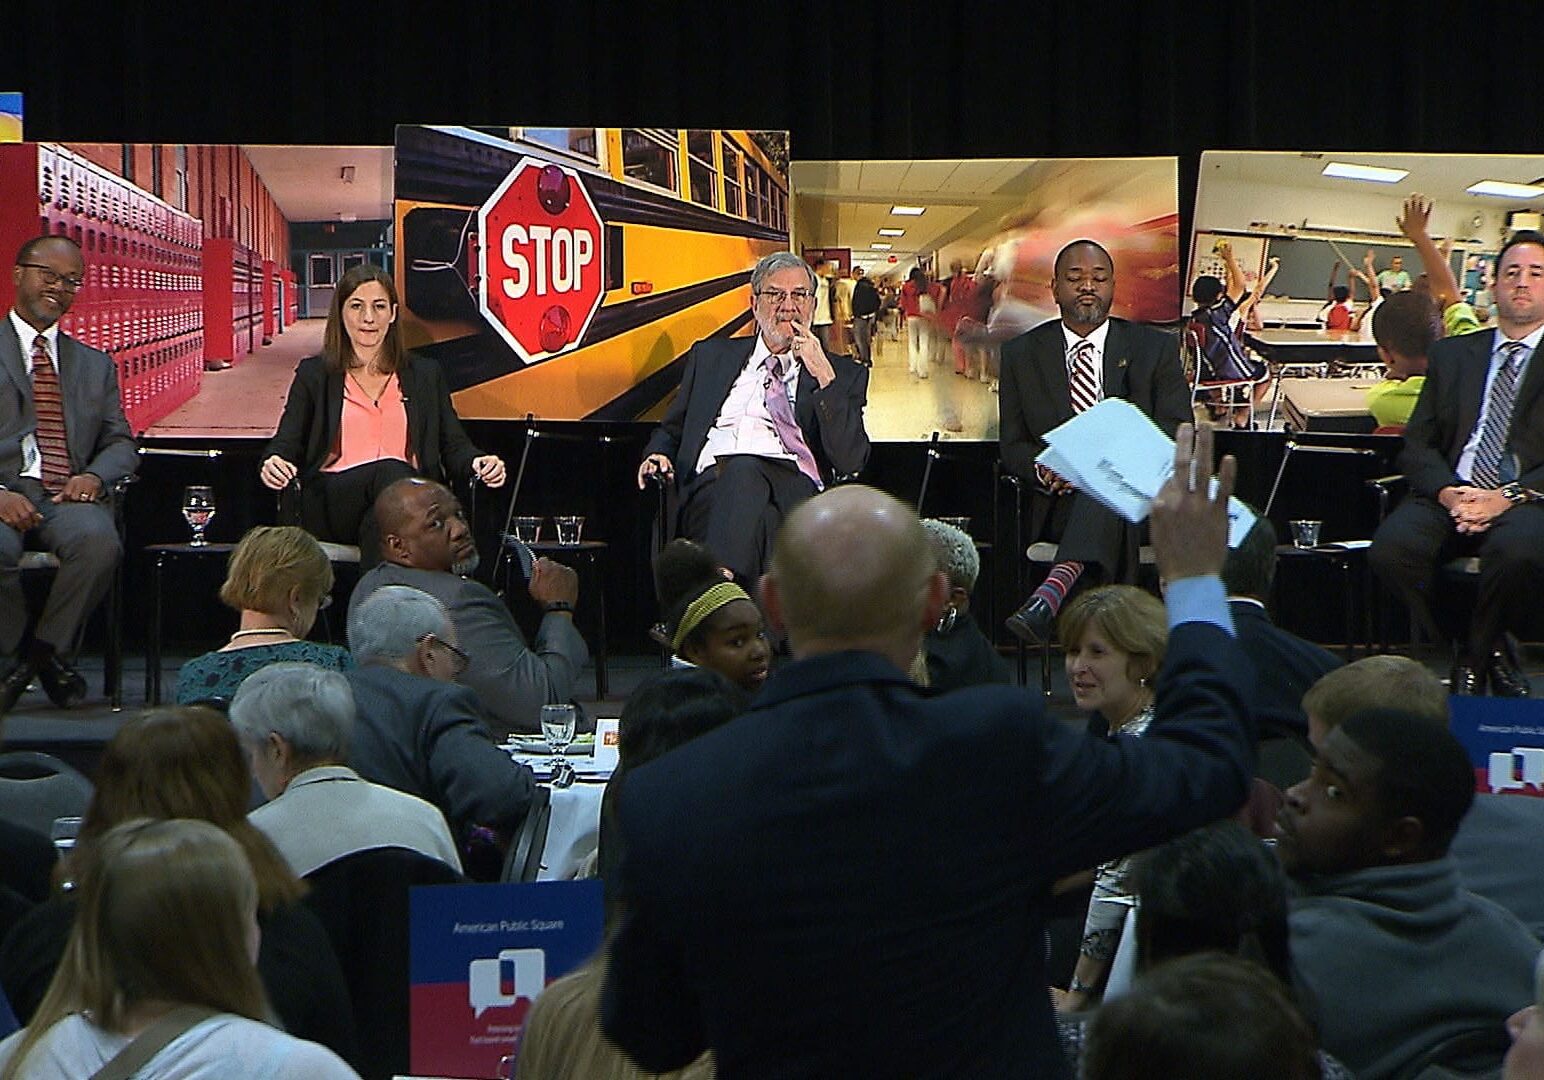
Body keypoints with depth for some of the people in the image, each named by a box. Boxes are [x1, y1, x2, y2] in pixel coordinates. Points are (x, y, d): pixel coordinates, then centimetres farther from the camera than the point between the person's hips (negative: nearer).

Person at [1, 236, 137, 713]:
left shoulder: (96, 365, 24)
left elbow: (121, 443, 19)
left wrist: (94, 476, -5)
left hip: (67, 495, 3)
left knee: (99, 541, -33)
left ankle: (48, 650, -9)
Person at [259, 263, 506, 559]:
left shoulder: (425, 374, 23)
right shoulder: (314, 374, 19)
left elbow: (453, 446, 17)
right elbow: (287, 442, 10)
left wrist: (478, 463, -8)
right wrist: (273, 464, -16)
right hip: (333, 506, -1)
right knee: (390, 471, -36)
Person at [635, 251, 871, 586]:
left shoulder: (844, 374, 21)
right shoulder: (712, 355, 29)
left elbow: (850, 461, 6)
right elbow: (672, 429, 33)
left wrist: (824, 376, -1)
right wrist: (658, 455, 7)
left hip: (793, 488, -2)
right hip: (710, 485, 2)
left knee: (743, 471, -38)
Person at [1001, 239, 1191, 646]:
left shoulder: (1155, 349, 11)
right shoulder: (1021, 353, 14)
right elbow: (1012, 445, 11)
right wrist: (1045, 470, -14)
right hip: (1059, 506, 1)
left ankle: (1055, 588, -62)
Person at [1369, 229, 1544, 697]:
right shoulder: (1452, 354, 20)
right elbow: (1418, 442, 12)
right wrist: (1447, 491, -9)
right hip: (1450, 494, 3)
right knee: (1391, 547, -29)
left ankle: (1475, 654, -8)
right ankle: (1490, 653, -7)